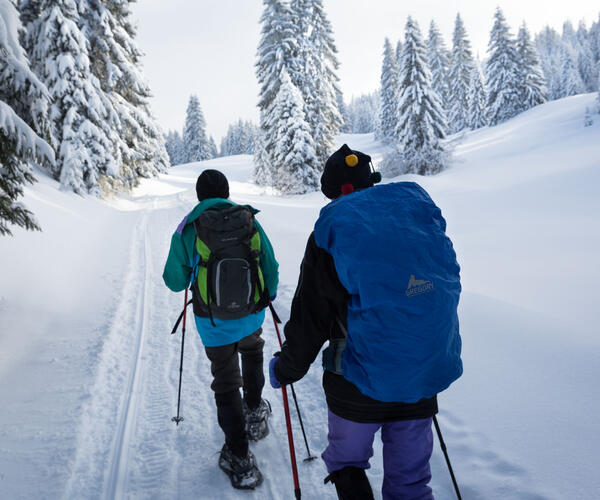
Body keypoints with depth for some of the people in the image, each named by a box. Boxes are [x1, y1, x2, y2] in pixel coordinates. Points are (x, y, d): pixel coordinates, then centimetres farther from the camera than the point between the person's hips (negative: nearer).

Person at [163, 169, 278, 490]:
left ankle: (240, 461, 13)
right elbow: (271, 268, 0)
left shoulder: (189, 228, -9)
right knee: (252, 351, 35)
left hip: (214, 322, -2)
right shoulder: (250, 221, -4)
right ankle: (255, 413, 43)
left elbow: (174, 281, -6)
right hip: (252, 315, 2)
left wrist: (187, 271, 18)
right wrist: (270, 294, 21)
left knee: (226, 385, 10)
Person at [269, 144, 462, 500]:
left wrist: (284, 370, 9)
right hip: (425, 378, 4)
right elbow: (448, 288, 11)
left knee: (346, 464, 23)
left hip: (361, 381, -4)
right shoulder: (420, 210, 1)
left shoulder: (332, 230, -10)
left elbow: (309, 320, -8)